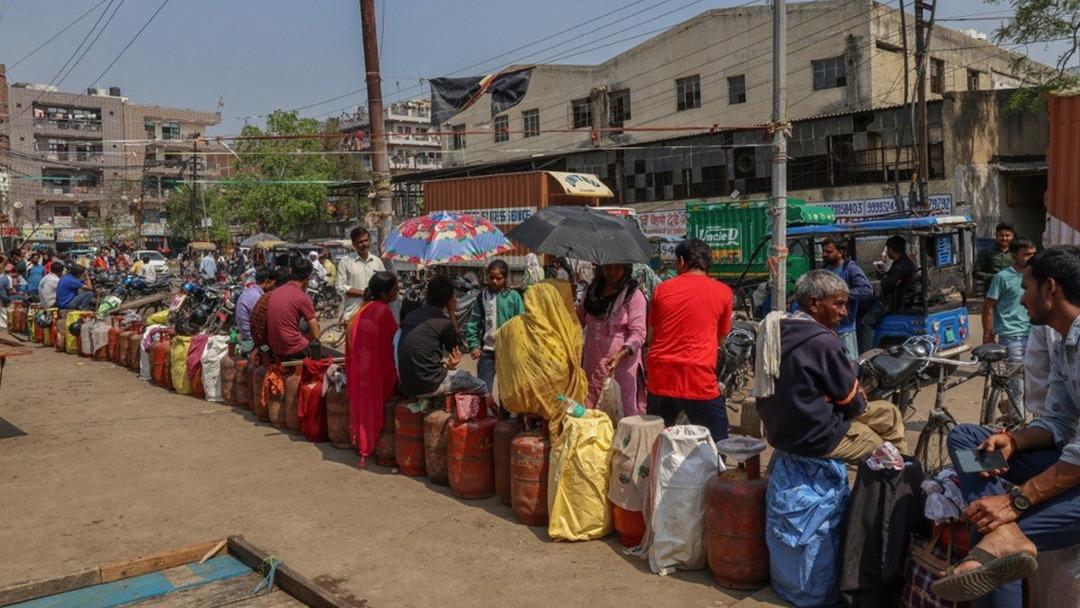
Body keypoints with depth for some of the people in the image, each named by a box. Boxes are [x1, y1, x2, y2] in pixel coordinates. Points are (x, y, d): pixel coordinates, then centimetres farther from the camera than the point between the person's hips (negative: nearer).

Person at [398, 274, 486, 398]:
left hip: (406, 386, 7)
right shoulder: (444, 323, -9)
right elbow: (456, 350, 10)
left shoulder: (411, 316, 8)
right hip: (430, 384, -6)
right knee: (481, 387, 12)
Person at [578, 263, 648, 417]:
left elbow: (638, 334, -12)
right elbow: (578, 320, 23)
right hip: (592, 364, 5)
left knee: (623, 412, -5)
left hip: (622, 364, -5)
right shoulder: (592, 290, 12)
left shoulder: (634, 294, -5)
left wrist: (620, 355, -27)